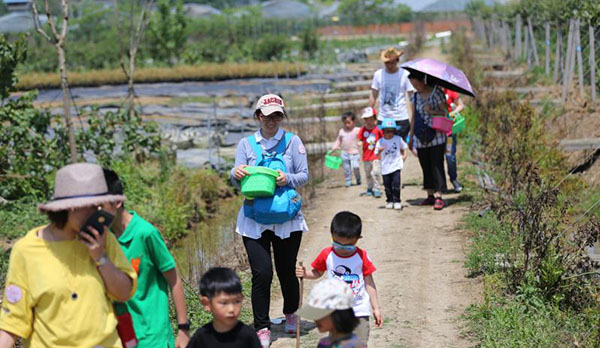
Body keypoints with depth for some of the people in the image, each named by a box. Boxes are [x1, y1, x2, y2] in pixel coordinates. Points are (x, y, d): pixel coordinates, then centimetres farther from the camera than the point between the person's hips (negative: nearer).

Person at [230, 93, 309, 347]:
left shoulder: (292, 141, 4)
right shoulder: (246, 144, 7)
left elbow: (304, 175, 0)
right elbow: (238, 182, 2)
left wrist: (288, 179, -21)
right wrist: (236, 174, -22)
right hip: (254, 219, 0)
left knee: (286, 270, 7)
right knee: (261, 273, -9)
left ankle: (291, 313, 35)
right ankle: (262, 328, 1)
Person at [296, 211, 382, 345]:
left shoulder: (362, 256, -6)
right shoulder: (327, 255, -4)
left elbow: (369, 283, 1)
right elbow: (317, 273, 12)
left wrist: (376, 308, 1)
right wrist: (304, 273, -10)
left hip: (359, 310, -1)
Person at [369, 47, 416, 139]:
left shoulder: (405, 75, -3)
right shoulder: (378, 74, 4)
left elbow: (411, 97, -1)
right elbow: (373, 96, 11)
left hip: (401, 119, -2)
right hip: (383, 118, 2)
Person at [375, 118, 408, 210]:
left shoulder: (398, 139, 2)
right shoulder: (380, 141, 0)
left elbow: (403, 148, 18)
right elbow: (376, 154, 1)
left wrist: (404, 155, 3)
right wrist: (380, 150, -19)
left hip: (396, 165, -1)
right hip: (385, 167, 1)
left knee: (396, 184, -9)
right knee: (387, 185, 7)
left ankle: (397, 201, 0)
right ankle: (389, 201, 22)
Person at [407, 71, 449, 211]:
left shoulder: (436, 93, -5)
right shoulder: (416, 97, 11)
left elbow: (445, 112, -6)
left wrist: (432, 111, -21)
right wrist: (411, 137, 17)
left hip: (436, 137, -5)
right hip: (420, 139, 5)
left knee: (437, 165, -8)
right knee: (425, 167, 8)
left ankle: (438, 196, -10)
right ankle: (430, 195, 16)